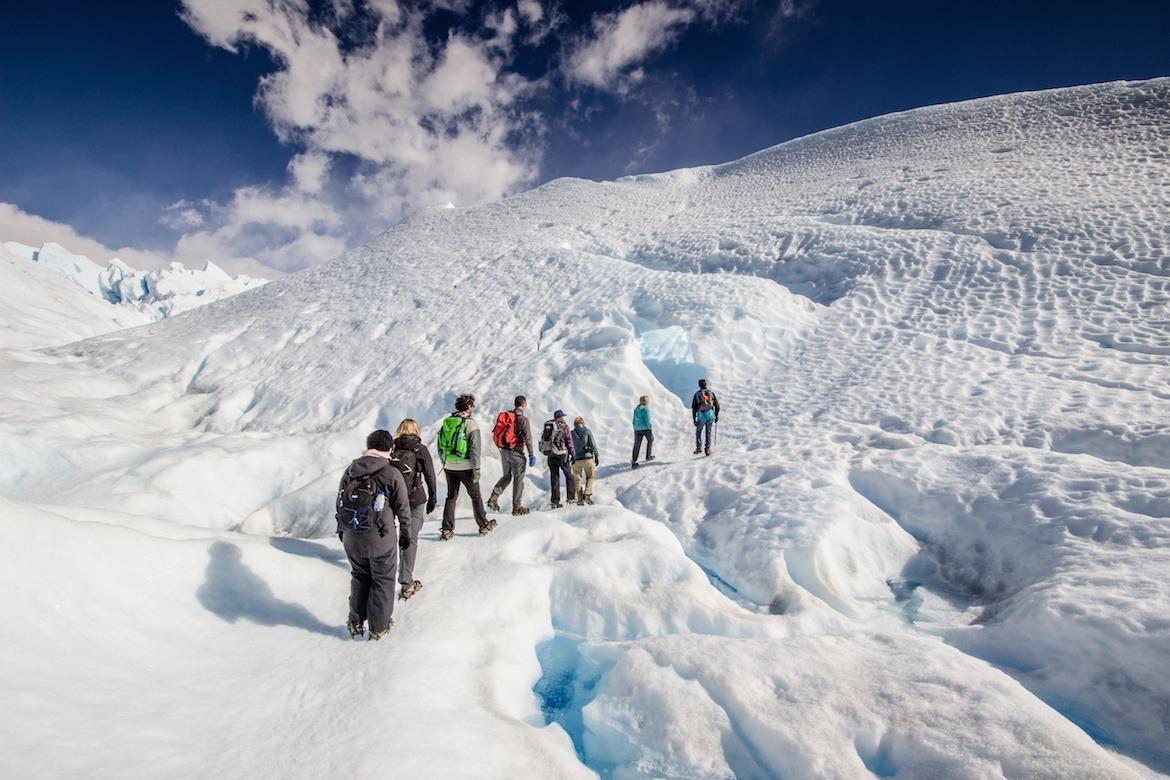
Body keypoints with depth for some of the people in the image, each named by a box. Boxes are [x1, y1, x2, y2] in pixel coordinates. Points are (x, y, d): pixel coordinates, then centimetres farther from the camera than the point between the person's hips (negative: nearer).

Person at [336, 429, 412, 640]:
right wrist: (406, 521, 12)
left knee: (359, 578, 25)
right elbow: (403, 508, -9)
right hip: (381, 540, -4)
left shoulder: (350, 470, 0)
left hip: (351, 540, 5)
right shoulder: (392, 474, -15)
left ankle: (355, 623, 34)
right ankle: (379, 627, 25)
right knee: (383, 581, 15)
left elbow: (340, 503, 8)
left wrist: (344, 530, 21)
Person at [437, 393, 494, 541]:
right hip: (465, 467, -4)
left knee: (451, 497, 14)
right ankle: (484, 525, 21)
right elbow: (475, 447, -16)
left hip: (449, 467, 5)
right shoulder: (471, 422, -12)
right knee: (476, 496, 11)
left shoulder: (447, 422, 5)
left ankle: (447, 530, 11)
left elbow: (440, 446, 10)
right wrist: (476, 468, -12)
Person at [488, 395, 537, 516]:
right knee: (518, 478, 5)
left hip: (503, 451, 6)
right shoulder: (523, 419, -12)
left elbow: (496, 434, 11)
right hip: (516, 452, -6)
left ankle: (493, 498, 3)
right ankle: (517, 507, 8)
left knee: (506, 476, 20)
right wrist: (532, 455, -13)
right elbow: (528, 438, -16)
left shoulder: (505, 416, 8)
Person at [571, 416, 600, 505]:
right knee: (590, 477, 17)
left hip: (576, 460, 1)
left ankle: (580, 500, 10)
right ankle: (588, 493, -4)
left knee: (578, 479, 11)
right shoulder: (587, 431, -1)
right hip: (588, 458, -1)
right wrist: (596, 457, 4)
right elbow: (593, 445, -3)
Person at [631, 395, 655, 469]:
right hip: (646, 428, -5)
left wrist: (635, 430, 21)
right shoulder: (646, 409, -12)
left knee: (637, 445, 2)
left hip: (637, 429, 5)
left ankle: (633, 462, -5)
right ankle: (648, 456, 31)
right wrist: (651, 429, -10)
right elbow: (648, 420, -16)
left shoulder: (636, 409, 10)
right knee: (650, 440, 23)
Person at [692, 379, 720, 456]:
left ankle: (699, 448, 8)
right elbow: (717, 405, 6)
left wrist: (694, 419, 2)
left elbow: (694, 408, -3)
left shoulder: (697, 394, -1)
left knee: (698, 432, 16)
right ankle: (707, 449, 6)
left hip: (701, 416, -2)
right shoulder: (711, 393, 5)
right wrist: (716, 416, 16)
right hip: (710, 415, 2)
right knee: (708, 432, 12)